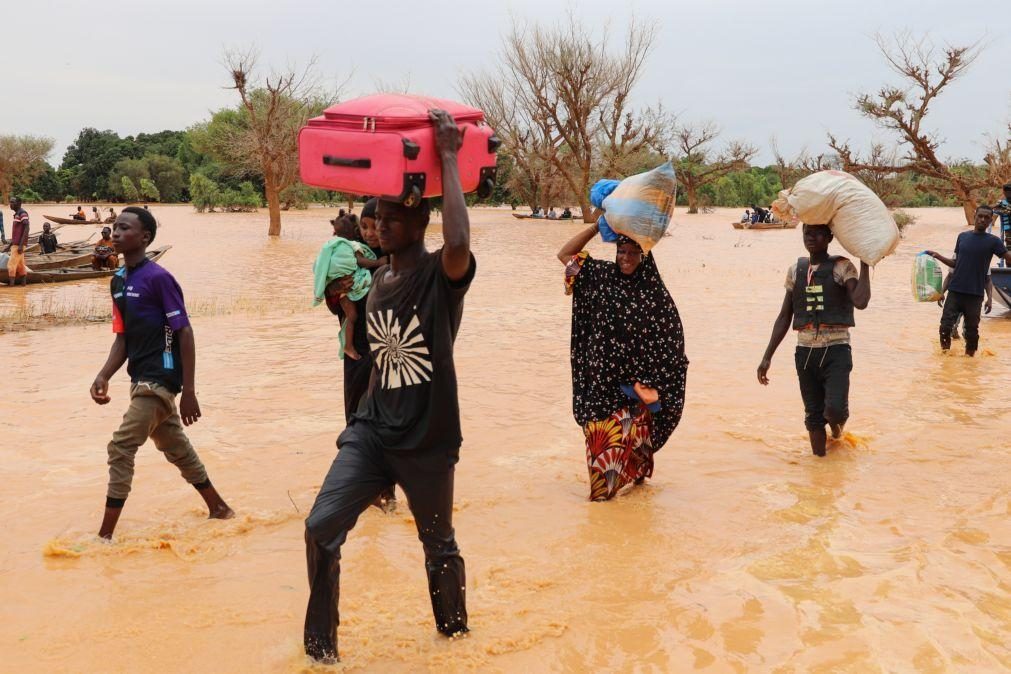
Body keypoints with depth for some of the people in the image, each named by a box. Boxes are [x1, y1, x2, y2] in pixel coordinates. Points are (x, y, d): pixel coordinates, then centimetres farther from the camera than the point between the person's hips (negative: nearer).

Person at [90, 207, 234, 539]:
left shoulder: (158, 278, -14)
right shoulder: (118, 281, 11)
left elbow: (185, 333, -15)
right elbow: (123, 338, 13)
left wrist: (189, 392, -17)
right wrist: (103, 376, -4)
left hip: (159, 378, -9)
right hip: (142, 379, 9)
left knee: (121, 449, -10)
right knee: (177, 448, 18)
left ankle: (105, 536, -2)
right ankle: (219, 510, 33)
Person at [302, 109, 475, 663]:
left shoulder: (441, 277, -16)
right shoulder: (380, 281, 7)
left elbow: (459, 244, -37)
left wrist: (447, 158, -33)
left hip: (427, 441, -5)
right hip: (372, 430, 5)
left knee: (438, 544, 13)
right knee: (321, 527, -8)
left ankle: (453, 628, 38)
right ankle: (320, 643, 10)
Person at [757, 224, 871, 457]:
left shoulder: (842, 267, -4)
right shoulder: (795, 270, 8)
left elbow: (860, 302, -21)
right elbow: (784, 317, 11)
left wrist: (865, 263, -18)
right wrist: (767, 357, 7)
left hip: (836, 350, -4)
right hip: (805, 351, 4)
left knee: (834, 409, -15)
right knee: (813, 415, 8)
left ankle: (838, 423, 21)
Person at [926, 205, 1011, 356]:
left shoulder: (993, 241, -1)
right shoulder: (962, 237, 9)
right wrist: (938, 256, 7)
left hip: (975, 294, -2)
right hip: (955, 291, 2)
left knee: (971, 330, 4)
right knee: (945, 326, -1)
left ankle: (969, 356, 18)